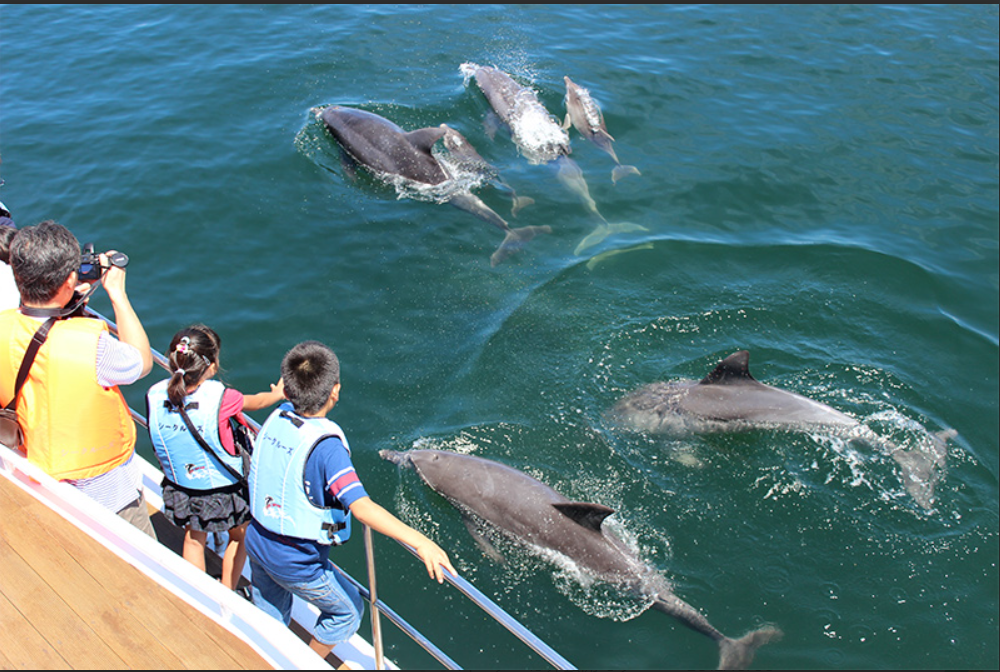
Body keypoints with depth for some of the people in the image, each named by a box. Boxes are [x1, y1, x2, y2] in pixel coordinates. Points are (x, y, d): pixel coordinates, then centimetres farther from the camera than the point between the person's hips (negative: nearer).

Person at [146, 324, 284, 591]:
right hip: (223, 492, -3)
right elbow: (256, 401, -7)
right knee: (240, 536, 27)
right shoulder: (220, 397, -30)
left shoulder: (155, 394, -20)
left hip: (179, 488, 4)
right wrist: (277, 394, 16)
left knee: (193, 540, 30)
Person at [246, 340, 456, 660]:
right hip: (296, 562, -6)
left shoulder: (276, 418, -11)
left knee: (268, 619, 30)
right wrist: (419, 541, -46)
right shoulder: (326, 445, -31)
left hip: (257, 541, 7)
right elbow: (361, 506, -41)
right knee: (347, 611, 21)